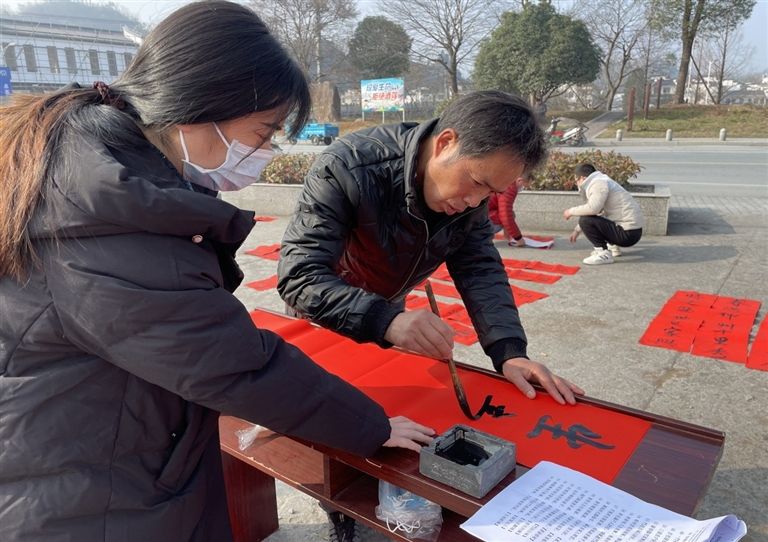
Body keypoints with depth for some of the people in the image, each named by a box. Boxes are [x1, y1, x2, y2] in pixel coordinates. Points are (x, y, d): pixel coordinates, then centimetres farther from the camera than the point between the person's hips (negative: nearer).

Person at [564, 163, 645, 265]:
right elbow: (594, 211, 29)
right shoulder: (599, 182, 18)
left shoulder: (599, 183, -13)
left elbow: (592, 208, -29)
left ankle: (604, 253, -17)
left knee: (585, 221, -17)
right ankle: (612, 246, 22)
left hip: (628, 233, -10)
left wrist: (571, 211, -11)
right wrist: (577, 230, 33)